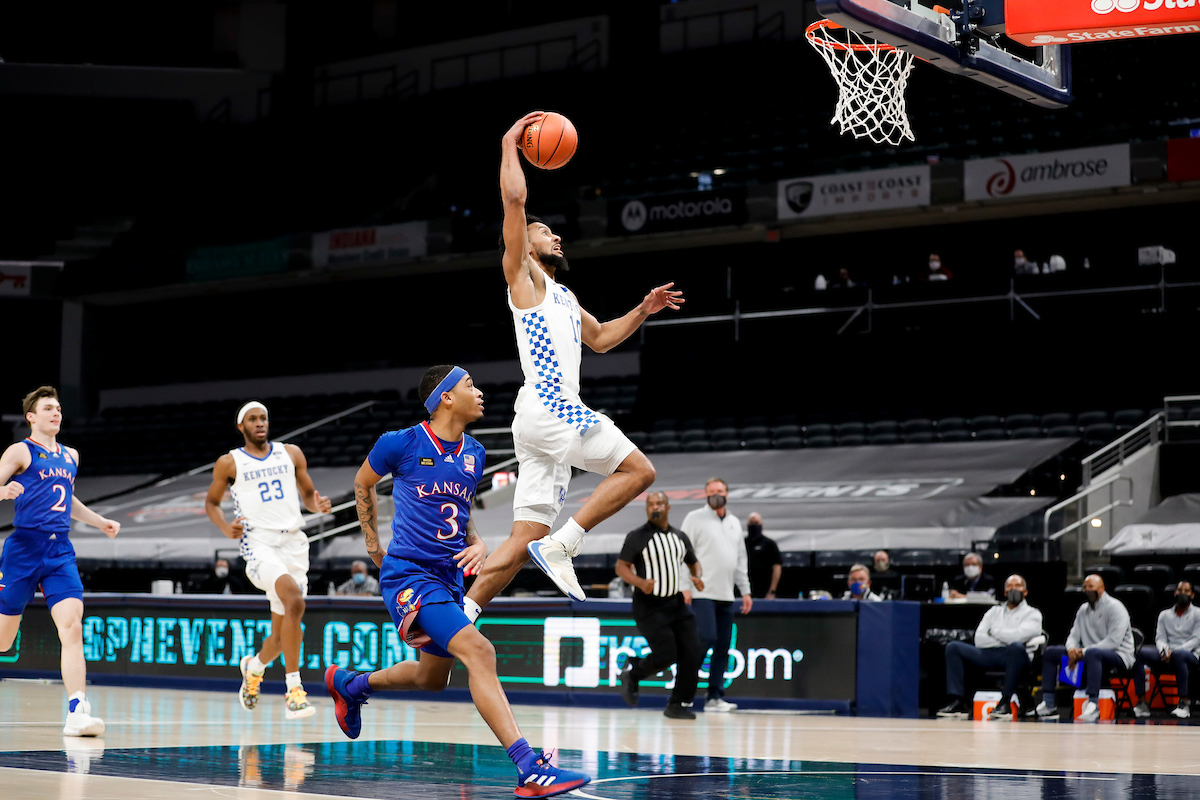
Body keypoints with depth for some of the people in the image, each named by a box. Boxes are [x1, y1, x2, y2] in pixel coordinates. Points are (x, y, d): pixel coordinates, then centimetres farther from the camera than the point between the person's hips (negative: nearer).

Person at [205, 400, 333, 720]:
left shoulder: (291, 454, 12)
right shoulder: (229, 463, 4)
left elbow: (307, 493, 20)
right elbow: (211, 503, 13)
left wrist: (318, 505, -3)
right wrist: (226, 528, -7)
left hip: (293, 543, 5)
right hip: (259, 544, -4)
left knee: (281, 635, 9)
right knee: (295, 601, -30)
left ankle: (254, 666, 44)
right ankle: (294, 690, -27)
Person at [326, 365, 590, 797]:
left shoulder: (475, 454, 8)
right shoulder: (401, 444, -9)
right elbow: (362, 484, 9)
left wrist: (477, 543, 2)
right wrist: (373, 546, 11)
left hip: (448, 577, 8)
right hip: (407, 572, -8)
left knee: (432, 677, 21)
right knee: (478, 651, -25)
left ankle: (350, 684, 49)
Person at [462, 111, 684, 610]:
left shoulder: (563, 297, 30)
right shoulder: (524, 275, 5)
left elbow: (599, 339, 44)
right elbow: (514, 199, -8)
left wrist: (643, 310, 32)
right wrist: (510, 146, 1)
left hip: (554, 413, 9)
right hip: (548, 405, -9)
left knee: (526, 538, 1)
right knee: (638, 470, -10)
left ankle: (462, 612, -5)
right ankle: (560, 547, -13)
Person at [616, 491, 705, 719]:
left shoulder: (680, 537, 11)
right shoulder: (637, 537, -6)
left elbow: (693, 563, 22)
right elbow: (621, 567, -8)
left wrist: (697, 578, -1)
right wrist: (640, 582, -26)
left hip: (676, 603, 6)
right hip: (649, 605, -6)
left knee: (692, 653, -4)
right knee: (666, 655, -14)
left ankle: (679, 705, 7)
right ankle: (632, 671, 15)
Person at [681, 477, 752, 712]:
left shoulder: (734, 523, 18)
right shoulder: (695, 518, 0)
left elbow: (740, 559, 23)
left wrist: (745, 591, 17)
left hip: (726, 595, 6)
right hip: (703, 593, -6)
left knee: (723, 646, 3)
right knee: (707, 638, -16)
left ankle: (715, 696, 7)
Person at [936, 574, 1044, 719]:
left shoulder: (1032, 614, 13)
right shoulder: (994, 612, 26)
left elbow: (1018, 636, -9)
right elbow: (979, 639, 10)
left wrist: (994, 631, 6)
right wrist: (1006, 640, -1)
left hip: (1010, 658, -4)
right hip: (989, 654, 5)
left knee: (1016, 647, -40)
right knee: (953, 647, -14)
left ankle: (1005, 702, -39)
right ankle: (957, 702, -26)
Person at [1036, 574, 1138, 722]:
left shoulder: (1115, 607, -9)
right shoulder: (1083, 610, 16)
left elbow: (1113, 641, -19)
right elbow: (1074, 636, 15)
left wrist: (1084, 652, -22)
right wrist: (1071, 649, -12)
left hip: (1119, 656, -8)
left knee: (1092, 653, -42)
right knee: (1050, 652, 2)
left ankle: (1093, 703, -51)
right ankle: (1048, 703, -6)